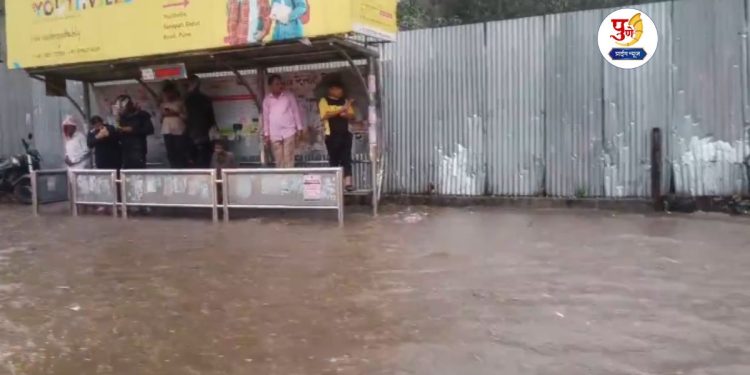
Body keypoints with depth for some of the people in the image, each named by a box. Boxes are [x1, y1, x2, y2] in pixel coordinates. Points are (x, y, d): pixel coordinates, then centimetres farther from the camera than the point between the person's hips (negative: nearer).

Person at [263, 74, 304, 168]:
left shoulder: (289, 96, 2)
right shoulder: (267, 100, 6)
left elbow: (296, 112, 4)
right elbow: (265, 117, 8)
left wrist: (299, 128, 0)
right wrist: (266, 134, 6)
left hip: (289, 131, -2)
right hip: (274, 134, 2)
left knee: (288, 159, -6)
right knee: (279, 160, 4)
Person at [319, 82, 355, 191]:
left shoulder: (345, 101, 15)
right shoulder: (324, 101, 2)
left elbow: (352, 116, 14)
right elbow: (324, 115, -13)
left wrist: (345, 114, -9)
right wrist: (341, 110, -17)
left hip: (345, 133, 4)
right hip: (332, 134, -4)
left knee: (346, 158, -2)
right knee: (334, 159, 2)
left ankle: (347, 182, -5)